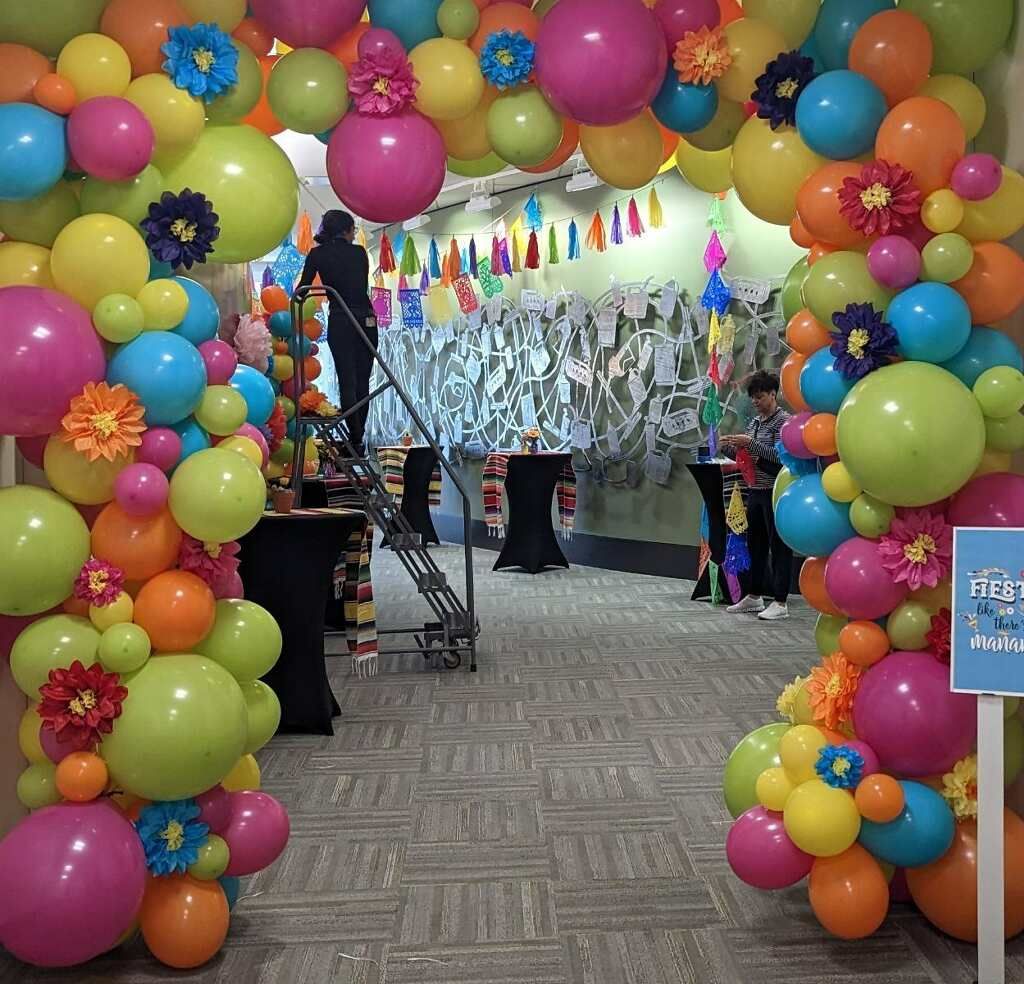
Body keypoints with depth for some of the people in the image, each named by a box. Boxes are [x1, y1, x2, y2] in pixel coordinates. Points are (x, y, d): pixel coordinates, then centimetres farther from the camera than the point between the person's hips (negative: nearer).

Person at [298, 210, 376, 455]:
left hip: (340, 322, -2)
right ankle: (359, 438, 11)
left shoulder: (318, 254, 3)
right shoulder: (359, 252, 8)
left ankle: (356, 441, -5)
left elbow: (303, 289, 5)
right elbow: (363, 285, 14)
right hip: (366, 319, 2)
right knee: (362, 381, 8)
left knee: (347, 381, -1)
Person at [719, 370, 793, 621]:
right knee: (755, 544, 13)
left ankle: (780, 602, 1)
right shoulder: (754, 422, 15)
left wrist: (751, 443, -23)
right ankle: (754, 596, 24)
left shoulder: (783, 421, -7)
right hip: (755, 491, 8)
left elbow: (780, 456, -18)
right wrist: (729, 448, 0)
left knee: (779, 546, -3)